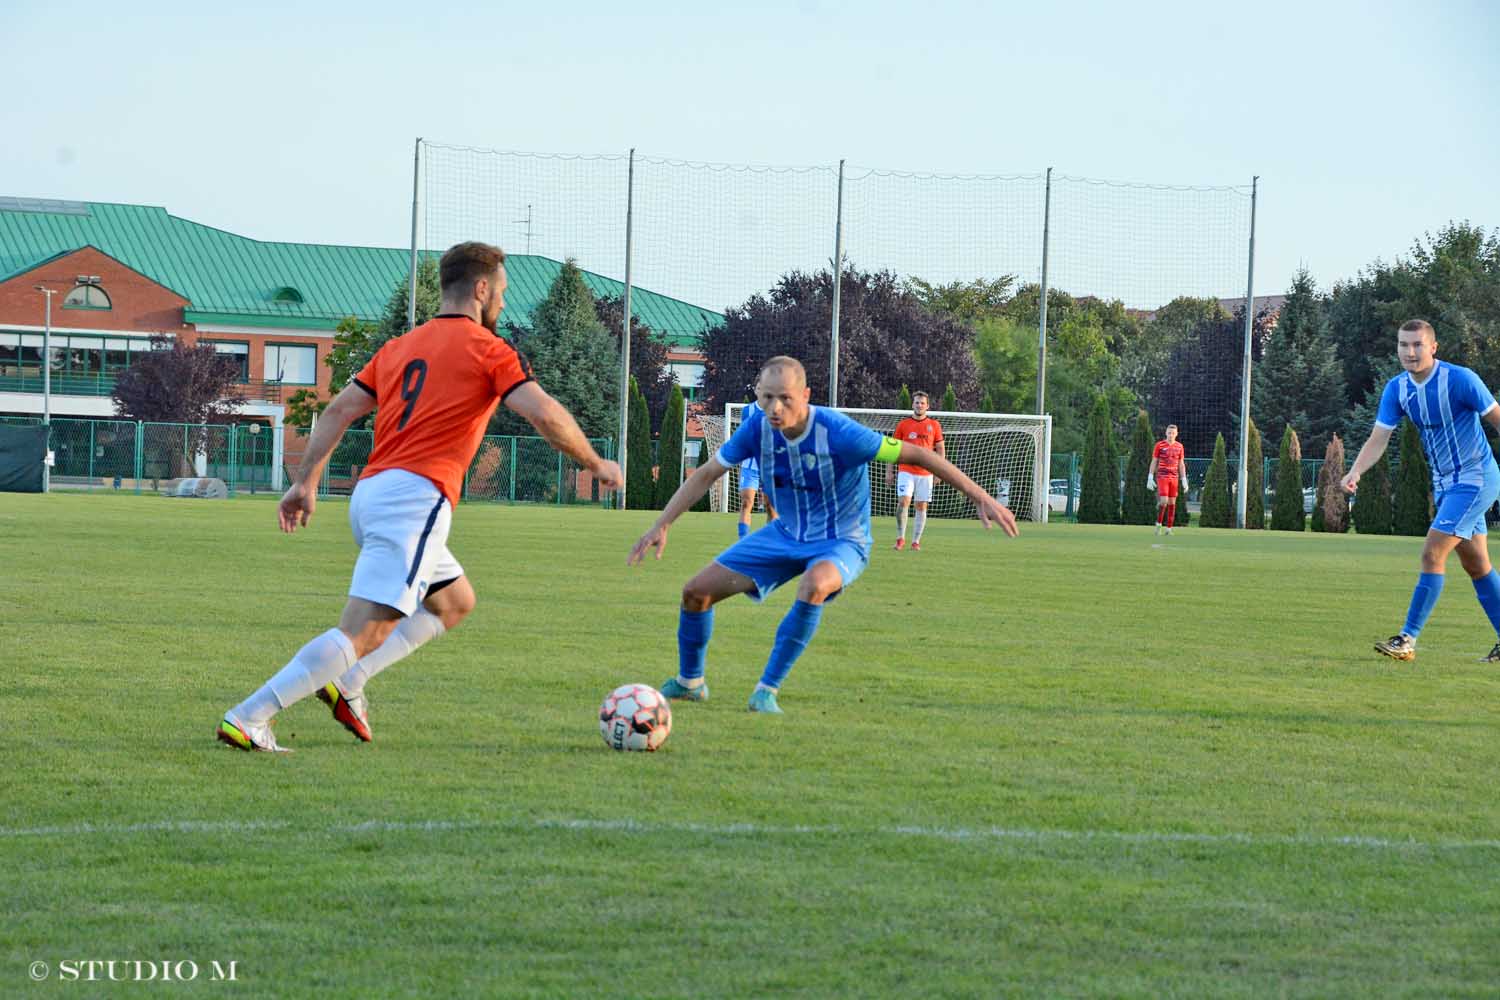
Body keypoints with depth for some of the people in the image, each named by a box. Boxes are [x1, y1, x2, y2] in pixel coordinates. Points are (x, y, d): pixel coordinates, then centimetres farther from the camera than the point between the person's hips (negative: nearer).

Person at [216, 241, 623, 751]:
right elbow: (545, 415, -9)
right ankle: (246, 718, -24)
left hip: (370, 492, 9)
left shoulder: (400, 347, 21)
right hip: (414, 497, -9)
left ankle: (347, 682, 13)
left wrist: (306, 481, 13)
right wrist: (596, 465, 4)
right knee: (362, 635, -14)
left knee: (456, 601, 26)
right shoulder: (488, 349, 1)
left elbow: (338, 411, 15)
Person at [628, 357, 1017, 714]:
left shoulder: (836, 432, -29)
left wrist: (981, 498, -24)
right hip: (785, 534, 5)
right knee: (697, 591, -2)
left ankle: (767, 690, -25)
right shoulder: (758, 428, -15)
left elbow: (917, 454, -23)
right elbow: (707, 473, -1)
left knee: (814, 585, -40)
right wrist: (661, 526, -6)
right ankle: (689, 683, 25)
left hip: (841, 542, -5)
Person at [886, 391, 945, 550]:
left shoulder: (934, 425, 7)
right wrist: (889, 470, 3)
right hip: (906, 471, -1)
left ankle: (916, 541, 10)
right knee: (903, 501, -16)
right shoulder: (903, 424, 4)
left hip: (926, 473, 1)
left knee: (921, 506, 3)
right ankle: (900, 538, -4)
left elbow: (941, 449, 10)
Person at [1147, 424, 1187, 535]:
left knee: (1172, 503, 3)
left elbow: (1181, 464, 12)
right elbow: (1154, 462, 1)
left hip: (1174, 478, 3)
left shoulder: (1179, 446, 7)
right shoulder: (1159, 445, -2)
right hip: (1162, 477, -3)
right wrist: (1150, 478, -5)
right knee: (1164, 501, -16)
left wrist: (1184, 480, 7)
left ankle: (1169, 529, 9)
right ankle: (1158, 523, 3)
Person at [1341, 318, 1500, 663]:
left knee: (1432, 554, -16)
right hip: (1445, 482, 7)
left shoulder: (1460, 380, -19)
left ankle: (1408, 639, -16)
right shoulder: (1397, 389, -1)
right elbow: (1378, 438, -6)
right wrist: (1356, 472, -23)